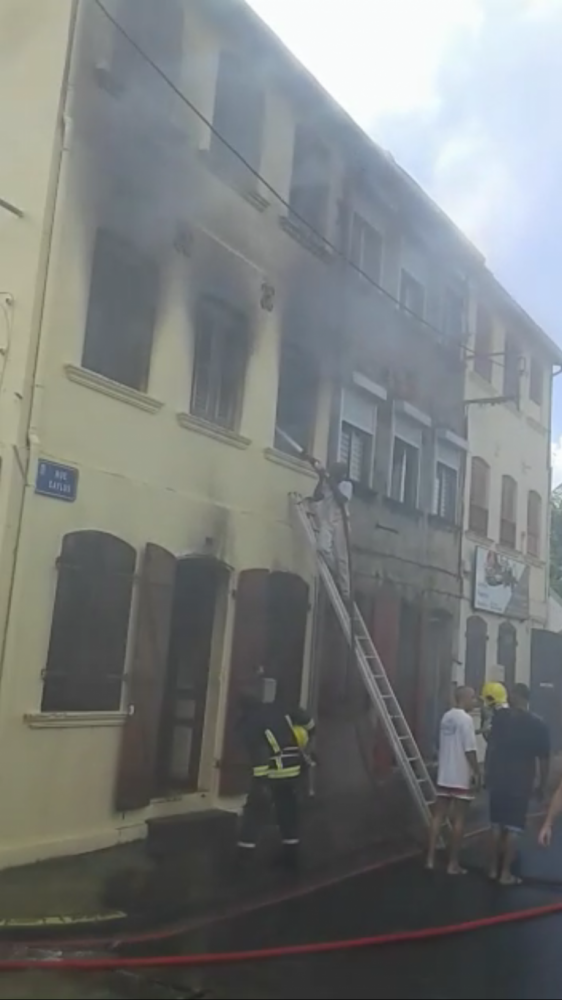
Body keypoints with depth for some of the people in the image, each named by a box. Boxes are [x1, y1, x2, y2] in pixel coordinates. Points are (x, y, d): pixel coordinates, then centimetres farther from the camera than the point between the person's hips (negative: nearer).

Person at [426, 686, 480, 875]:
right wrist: (477, 772, -11)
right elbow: (470, 750, -18)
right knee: (459, 819, 1)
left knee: (439, 816, 10)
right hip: (462, 778, -7)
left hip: (444, 776, 7)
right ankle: (453, 864, 6)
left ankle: (431, 858, 11)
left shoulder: (446, 717, 10)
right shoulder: (466, 719, -15)